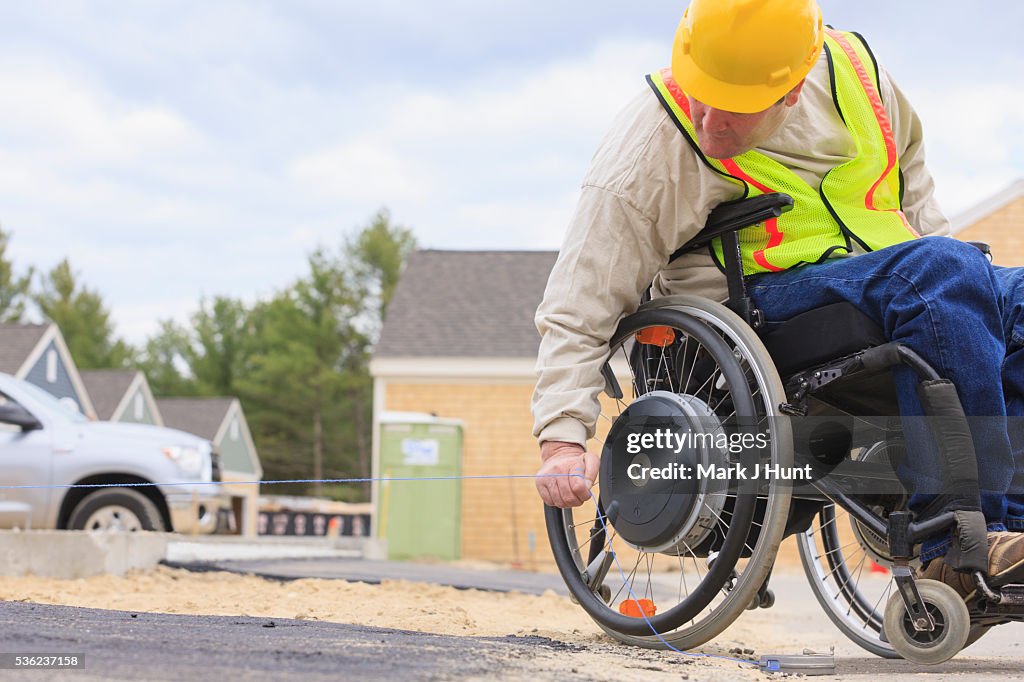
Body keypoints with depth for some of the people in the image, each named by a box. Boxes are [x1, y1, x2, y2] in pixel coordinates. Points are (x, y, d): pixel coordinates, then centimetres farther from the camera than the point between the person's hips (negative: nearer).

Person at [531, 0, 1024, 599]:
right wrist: (563, 437, -17)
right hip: (763, 311, -6)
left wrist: (943, 268, 13)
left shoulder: (852, 66, 4)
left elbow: (909, 163, 25)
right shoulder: (647, 152, -11)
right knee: (947, 268, -33)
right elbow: (579, 308, -9)